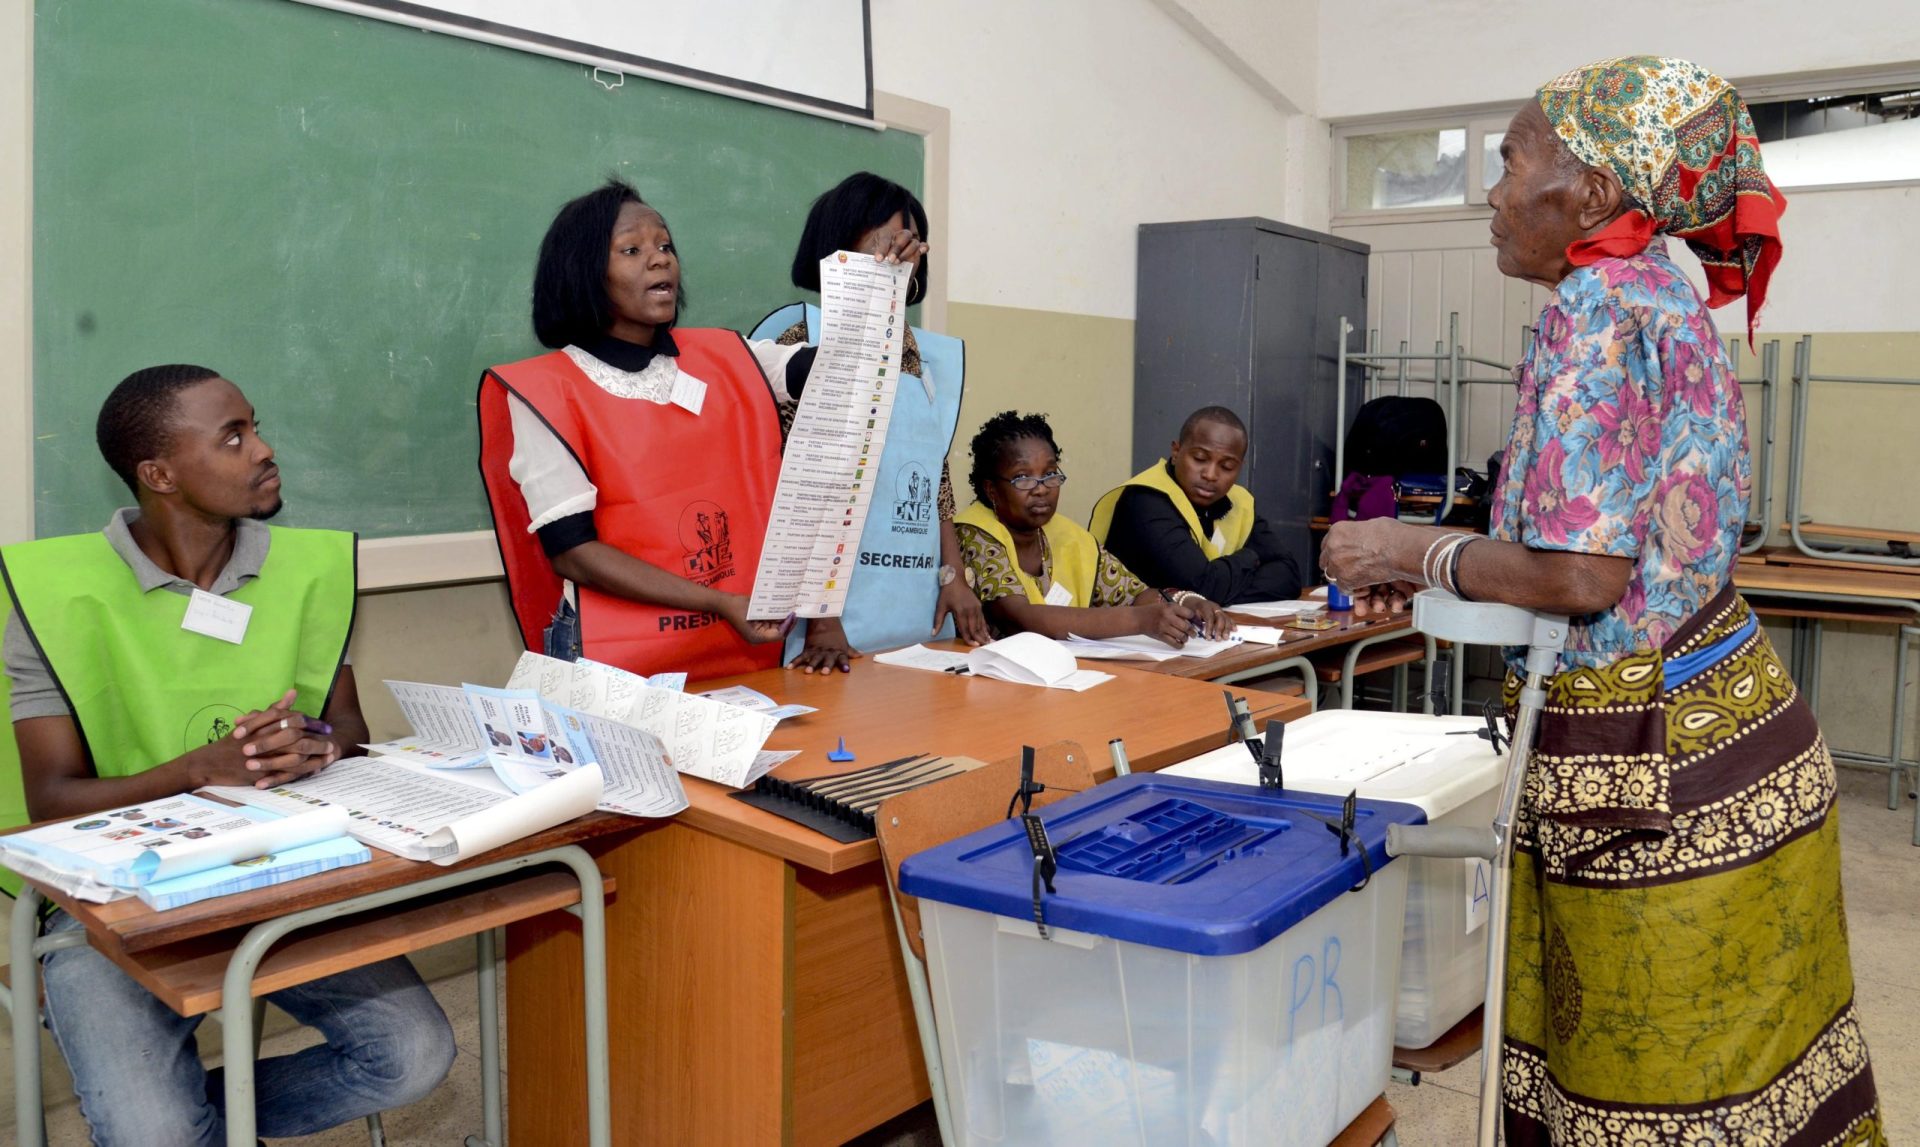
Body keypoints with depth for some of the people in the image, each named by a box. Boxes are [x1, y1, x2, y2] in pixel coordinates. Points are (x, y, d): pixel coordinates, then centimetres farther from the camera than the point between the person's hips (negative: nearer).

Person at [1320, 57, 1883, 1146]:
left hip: (1650, 748, -9)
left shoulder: (1599, 311, -16)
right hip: (1715, 714, 9)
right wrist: (1428, 569, 15)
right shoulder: (1666, 299, 12)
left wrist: (1416, 551, -7)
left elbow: (1583, 576, -22)